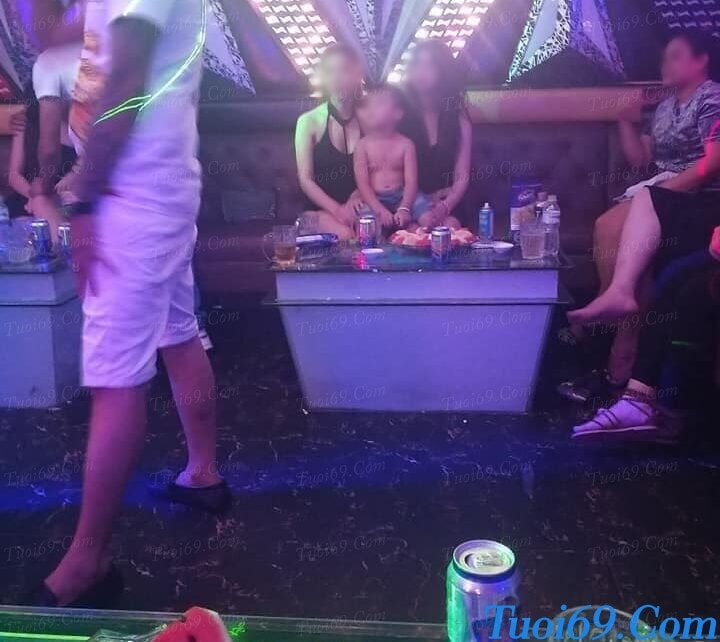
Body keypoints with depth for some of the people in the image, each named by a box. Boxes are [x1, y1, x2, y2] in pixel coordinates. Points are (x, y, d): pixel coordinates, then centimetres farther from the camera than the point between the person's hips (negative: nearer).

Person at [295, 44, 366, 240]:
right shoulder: (309, 121, -2)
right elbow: (305, 180, -5)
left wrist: (359, 194, -12)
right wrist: (337, 209, -20)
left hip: (359, 206, 2)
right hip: (322, 209, -2)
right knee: (345, 235, -33)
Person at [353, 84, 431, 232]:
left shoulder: (405, 144, 2)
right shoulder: (363, 145, 1)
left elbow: (411, 181, -7)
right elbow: (362, 184, -7)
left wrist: (404, 208, -24)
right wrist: (379, 209, -22)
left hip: (402, 196, 1)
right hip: (374, 199, 0)